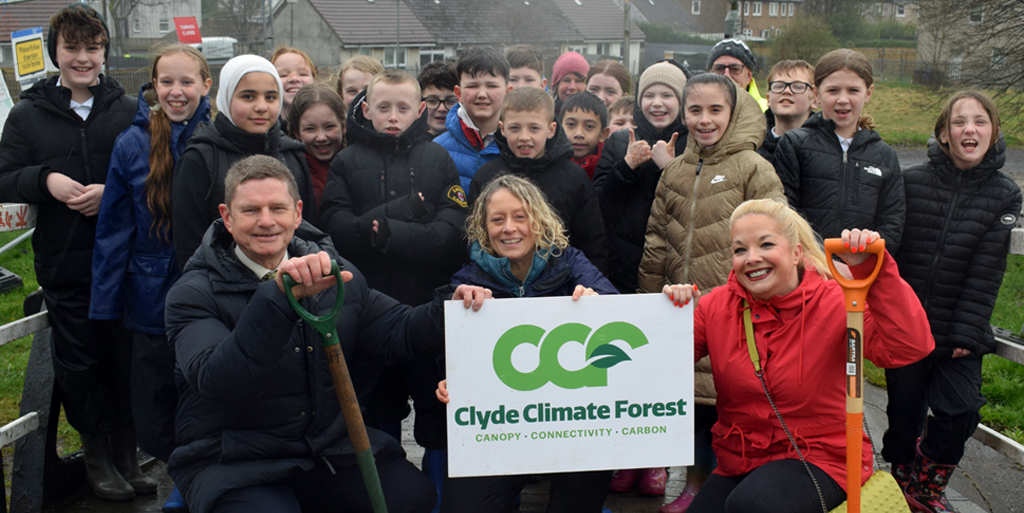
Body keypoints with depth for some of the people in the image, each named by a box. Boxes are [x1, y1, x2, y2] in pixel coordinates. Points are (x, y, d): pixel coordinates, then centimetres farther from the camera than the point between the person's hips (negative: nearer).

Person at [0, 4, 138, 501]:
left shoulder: (129, 112, 4)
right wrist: (44, 179, -14)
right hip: (64, 265, 0)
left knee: (127, 360, 6)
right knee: (77, 365, 7)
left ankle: (125, 451, 23)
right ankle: (96, 453, 25)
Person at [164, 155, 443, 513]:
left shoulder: (335, 273, 7)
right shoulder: (194, 294, -9)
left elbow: (396, 336, 7)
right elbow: (215, 380, -26)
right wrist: (279, 296, -37)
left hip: (330, 447, 4)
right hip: (232, 463, -4)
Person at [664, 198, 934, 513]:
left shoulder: (835, 302, -10)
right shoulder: (718, 304, -1)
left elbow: (908, 347, -25)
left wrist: (873, 268, -30)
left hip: (820, 459, -4)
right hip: (738, 462, 4)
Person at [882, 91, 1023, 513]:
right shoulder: (911, 182, -2)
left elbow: (986, 272, -5)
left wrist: (967, 333, -10)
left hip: (959, 333, 0)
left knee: (959, 413, -9)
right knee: (904, 415, 7)